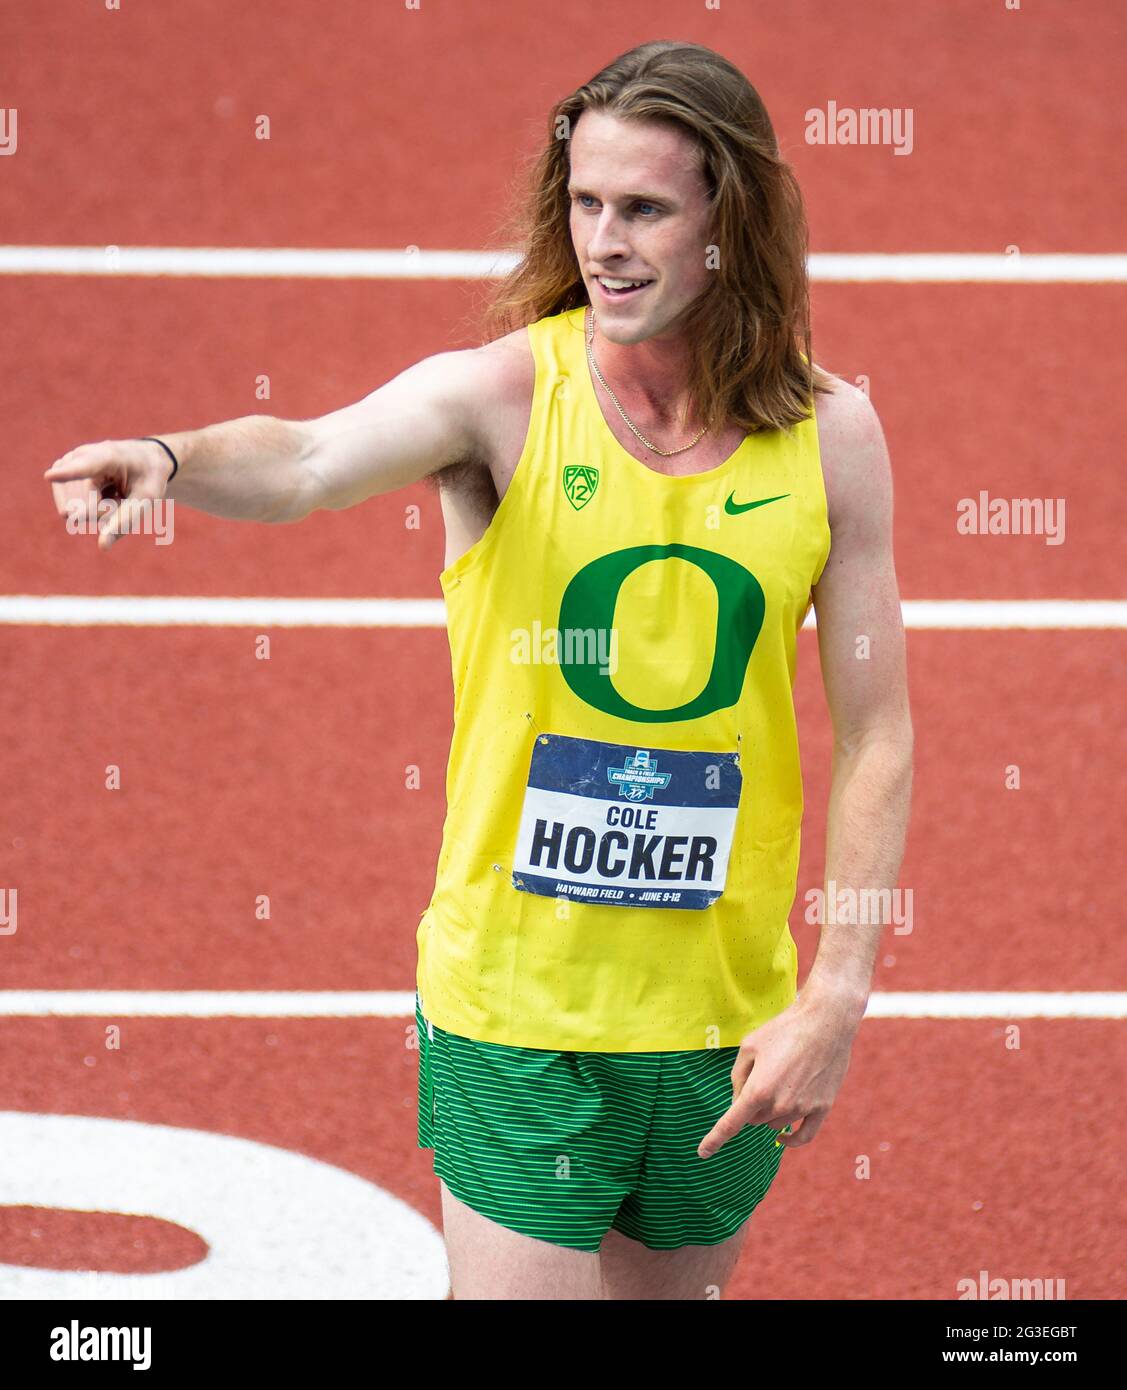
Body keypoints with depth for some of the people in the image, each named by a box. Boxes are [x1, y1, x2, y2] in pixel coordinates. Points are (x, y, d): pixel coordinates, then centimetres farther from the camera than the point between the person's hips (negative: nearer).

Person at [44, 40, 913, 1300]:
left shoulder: (829, 435, -2)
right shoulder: (506, 391, -10)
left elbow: (876, 735, 2)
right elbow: (308, 461, -31)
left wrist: (836, 1002, -5)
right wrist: (173, 457, -53)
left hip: (725, 1026, 3)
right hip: (515, 1009, -3)